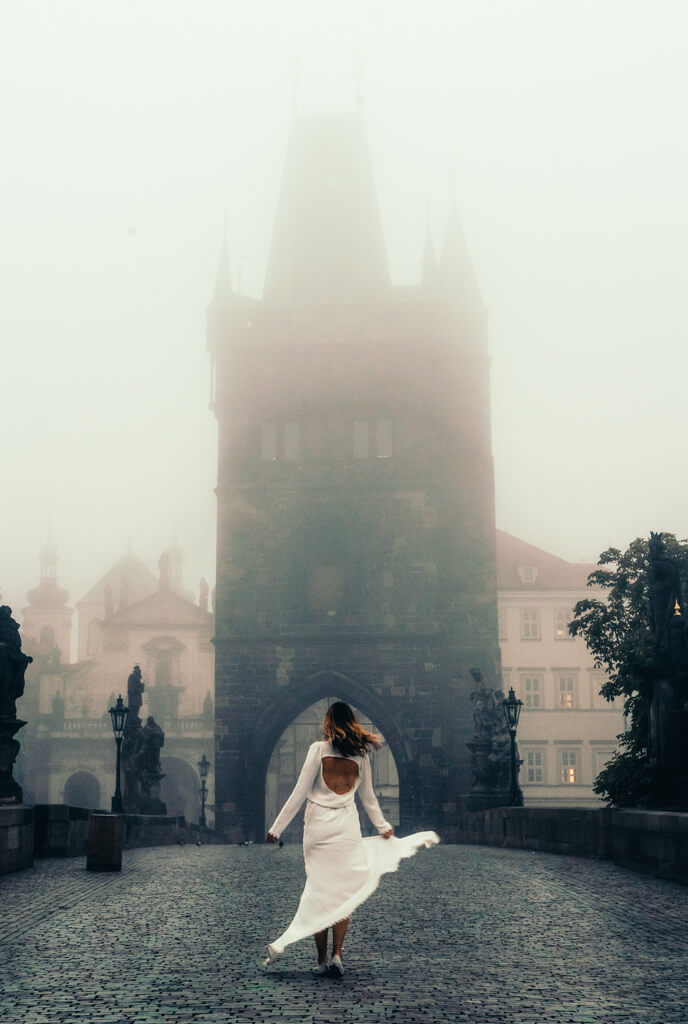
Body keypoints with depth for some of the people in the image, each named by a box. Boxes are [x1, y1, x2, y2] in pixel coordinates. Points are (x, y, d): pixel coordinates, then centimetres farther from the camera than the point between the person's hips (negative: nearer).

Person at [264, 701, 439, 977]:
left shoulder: (318, 749, -5)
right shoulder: (360, 755, 4)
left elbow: (300, 792, -6)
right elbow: (368, 798, 14)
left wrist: (277, 828, 0)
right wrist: (383, 826, 29)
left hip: (318, 826, -2)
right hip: (347, 827, 2)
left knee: (318, 892, 5)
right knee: (343, 892, 7)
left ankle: (322, 960, 4)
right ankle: (337, 955, -2)